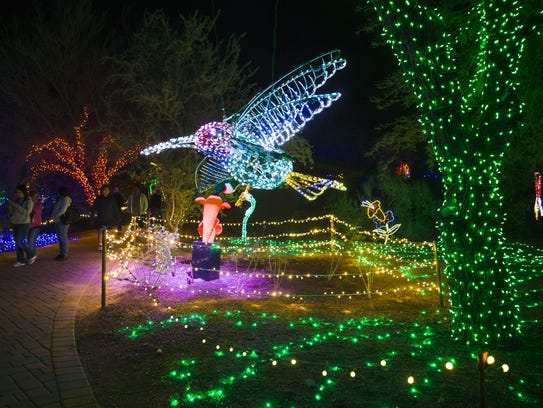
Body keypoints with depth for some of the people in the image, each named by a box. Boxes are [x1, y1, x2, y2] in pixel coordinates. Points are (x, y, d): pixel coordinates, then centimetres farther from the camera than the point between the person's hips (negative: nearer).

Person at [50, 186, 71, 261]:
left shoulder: (65, 199, -13)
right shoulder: (60, 199, 17)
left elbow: (62, 210, -21)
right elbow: (56, 209, 22)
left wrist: (54, 215, -12)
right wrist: (53, 215, 6)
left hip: (63, 222, -10)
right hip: (58, 221, 10)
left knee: (63, 238, -6)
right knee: (60, 238, 13)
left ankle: (64, 255, -2)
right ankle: (61, 254, 20)